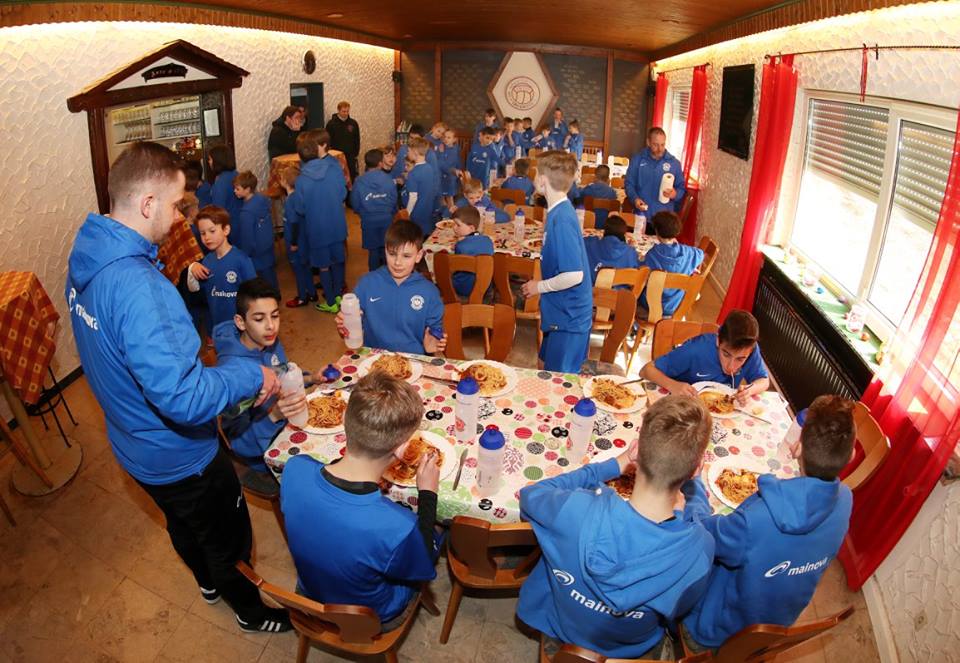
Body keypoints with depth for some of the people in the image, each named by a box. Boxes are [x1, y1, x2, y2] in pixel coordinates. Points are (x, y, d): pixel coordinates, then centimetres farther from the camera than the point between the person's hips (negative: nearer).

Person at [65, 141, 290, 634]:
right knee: (227, 538, 18)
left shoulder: (86, 259, -7)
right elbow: (184, 399, -41)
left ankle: (208, 583, 60)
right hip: (178, 454, -8)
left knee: (183, 522, 33)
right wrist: (251, 377, -27)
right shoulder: (138, 287, -37)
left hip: (134, 442, 9)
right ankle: (251, 611, 44)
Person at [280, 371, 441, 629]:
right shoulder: (398, 528, -44)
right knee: (435, 536, 20)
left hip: (311, 597, 4)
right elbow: (425, 569, -18)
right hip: (372, 620, -3)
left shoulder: (294, 470, -31)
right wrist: (427, 493, -13)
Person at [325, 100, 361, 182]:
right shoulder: (331, 124, -3)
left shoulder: (353, 123, 5)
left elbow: (357, 140, 11)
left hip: (350, 157, 2)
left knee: (352, 177, 6)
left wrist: (356, 153, 6)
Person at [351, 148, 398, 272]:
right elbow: (394, 202, -2)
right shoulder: (388, 180, -10)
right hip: (387, 220, 1)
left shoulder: (359, 181, -12)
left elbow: (355, 204, -5)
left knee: (373, 252, 12)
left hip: (369, 222, -1)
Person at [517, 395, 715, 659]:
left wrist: (613, 466, -14)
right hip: (636, 650, 1)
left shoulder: (575, 511, -42)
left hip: (560, 630, -1)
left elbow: (528, 495, -17)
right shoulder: (702, 547, -37)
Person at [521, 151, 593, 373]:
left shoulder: (562, 219, -26)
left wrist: (540, 286, -15)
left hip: (568, 317, -9)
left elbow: (574, 275, -29)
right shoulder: (560, 211, 3)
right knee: (552, 372, 25)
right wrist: (543, 284, 12)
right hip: (562, 312, 9)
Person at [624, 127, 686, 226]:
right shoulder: (637, 160, 4)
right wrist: (635, 198, -13)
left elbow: (681, 188, 10)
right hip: (641, 216, 0)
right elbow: (629, 183, 6)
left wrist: (675, 194, -14)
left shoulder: (674, 163, 5)